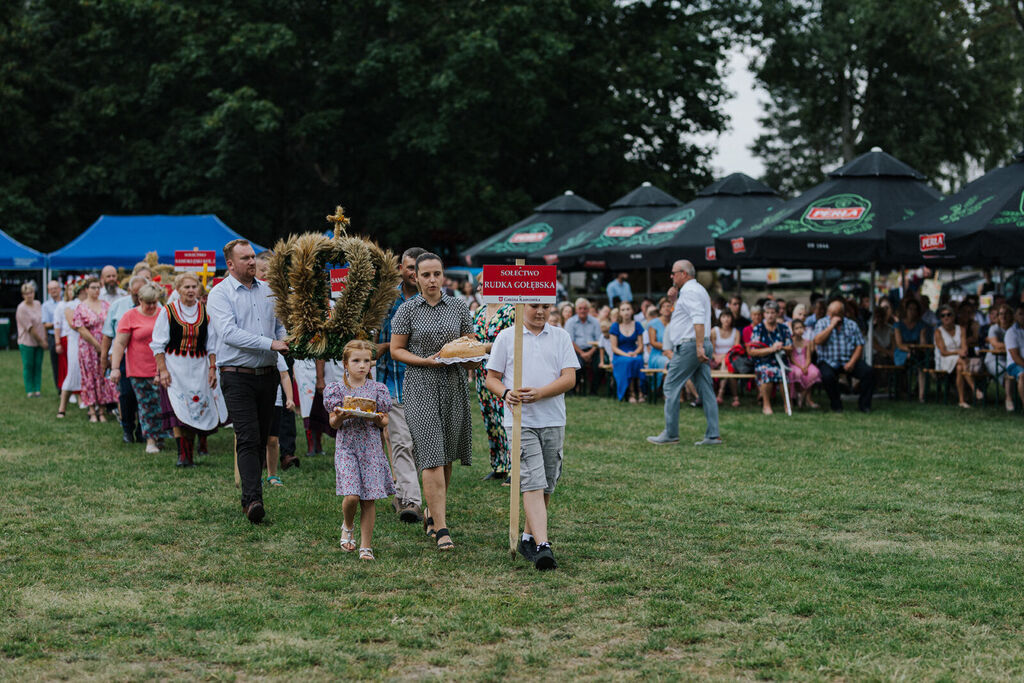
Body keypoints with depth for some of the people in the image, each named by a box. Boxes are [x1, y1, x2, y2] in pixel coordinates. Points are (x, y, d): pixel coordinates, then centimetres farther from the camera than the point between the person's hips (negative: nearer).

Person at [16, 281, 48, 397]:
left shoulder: (38, 304, 7)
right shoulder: (22, 308, -13)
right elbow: (30, 328, -14)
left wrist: (45, 338, 3)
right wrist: (41, 341, -11)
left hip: (39, 342, 5)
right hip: (27, 342, -5)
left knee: (38, 366, 5)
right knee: (28, 366, 2)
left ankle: (38, 389, 11)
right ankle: (30, 391, 9)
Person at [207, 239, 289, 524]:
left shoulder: (267, 291, 14)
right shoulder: (220, 294, -4)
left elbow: (280, 325, 21)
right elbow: (229, 332, -17)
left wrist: (285, 342, -3)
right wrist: (271, 344, -22)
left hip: (267, 375, 6)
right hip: (238, 376, -5)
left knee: (261, 439, 8)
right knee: (248, 438, -14)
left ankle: (249, 497, 17)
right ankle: (253, 499, -20)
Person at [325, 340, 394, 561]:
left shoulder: (377, 389, 4)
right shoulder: (337, 389, 2)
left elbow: (385, 422, 8)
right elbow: (333, 423, 4)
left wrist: (378, 419, -15)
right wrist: (340, 417, -18)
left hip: (371, 447, 1)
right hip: (347, 446, -1)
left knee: (369, 499, -1)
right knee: (351, 495, -12)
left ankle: (366, 546, 8)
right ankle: (348, 526, 21)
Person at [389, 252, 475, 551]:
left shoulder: (459, 307, 8)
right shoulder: (407, 310, 1)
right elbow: (396, 350, 2)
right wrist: (426, 361, -13)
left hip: (454, 384, 3)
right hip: (421, 385, -3)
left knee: (447, 457, 8)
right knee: (431, 455, -11)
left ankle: (432, 513, 28)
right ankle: (441, 528, -11)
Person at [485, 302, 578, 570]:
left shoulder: (561, 337, 10)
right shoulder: (506, 337, 6)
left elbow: (569, 378, 0)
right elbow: (492, 378, 7)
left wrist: (539, 393, -15)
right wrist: (506, 393, -15)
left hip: (553, 420, 3)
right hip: (520, 420, -3)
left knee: (546, 486, 8)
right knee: (532, 483, -13)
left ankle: (528, 538, 24)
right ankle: (542, 546, -21)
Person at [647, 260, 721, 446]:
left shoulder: (689, 291, -11)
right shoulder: (700, 290, 21)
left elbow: (699, 320, -23)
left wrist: (699, 346, -28)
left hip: (689, 346, -10)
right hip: (702, 346, 10)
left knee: (671, 387, -3)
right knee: (706, 390, 6)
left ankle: (670, 434, -1)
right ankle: (713, 435, 3)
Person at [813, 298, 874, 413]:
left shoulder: (851, 325, 11)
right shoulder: (821, 323, 5)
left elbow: (859, 345, 4)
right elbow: (818, 341, -14)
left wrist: (852, 362, -12)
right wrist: (832, 325, -12)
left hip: (848, 361, 2)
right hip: (829, 362, -2)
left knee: (868, 372, -21)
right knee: (827, 376, -34)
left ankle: (864, 404, -6)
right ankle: (836, 405, -10)